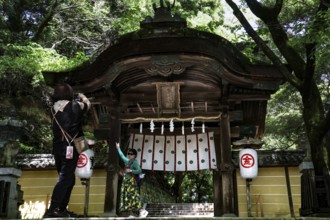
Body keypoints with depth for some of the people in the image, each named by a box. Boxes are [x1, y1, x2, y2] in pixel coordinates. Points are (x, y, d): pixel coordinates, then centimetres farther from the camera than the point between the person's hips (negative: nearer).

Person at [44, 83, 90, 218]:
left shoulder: (54, 108, 11)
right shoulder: (74, 106, -2)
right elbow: (87, 105, 17)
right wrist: (82, 97, 41)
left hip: (57, 146, 7)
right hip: (70, 146, -6)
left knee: (68, 178, 14)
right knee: (65, 178, -10)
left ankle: (61, 209, 16)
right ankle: (52, 210, -17)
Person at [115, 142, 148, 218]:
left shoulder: (135, 162, -8)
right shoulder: (127, 161, 14)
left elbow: (139, 171, -18)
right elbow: (122, 156, 31)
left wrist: (131, 171, -20)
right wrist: (118, 148, 39)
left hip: (132, 181, -8)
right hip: (126, 181, 8)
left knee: (133, 197, -13)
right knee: (127, 198, 5)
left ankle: (142, 211, -9)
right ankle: (131, 214, 8)